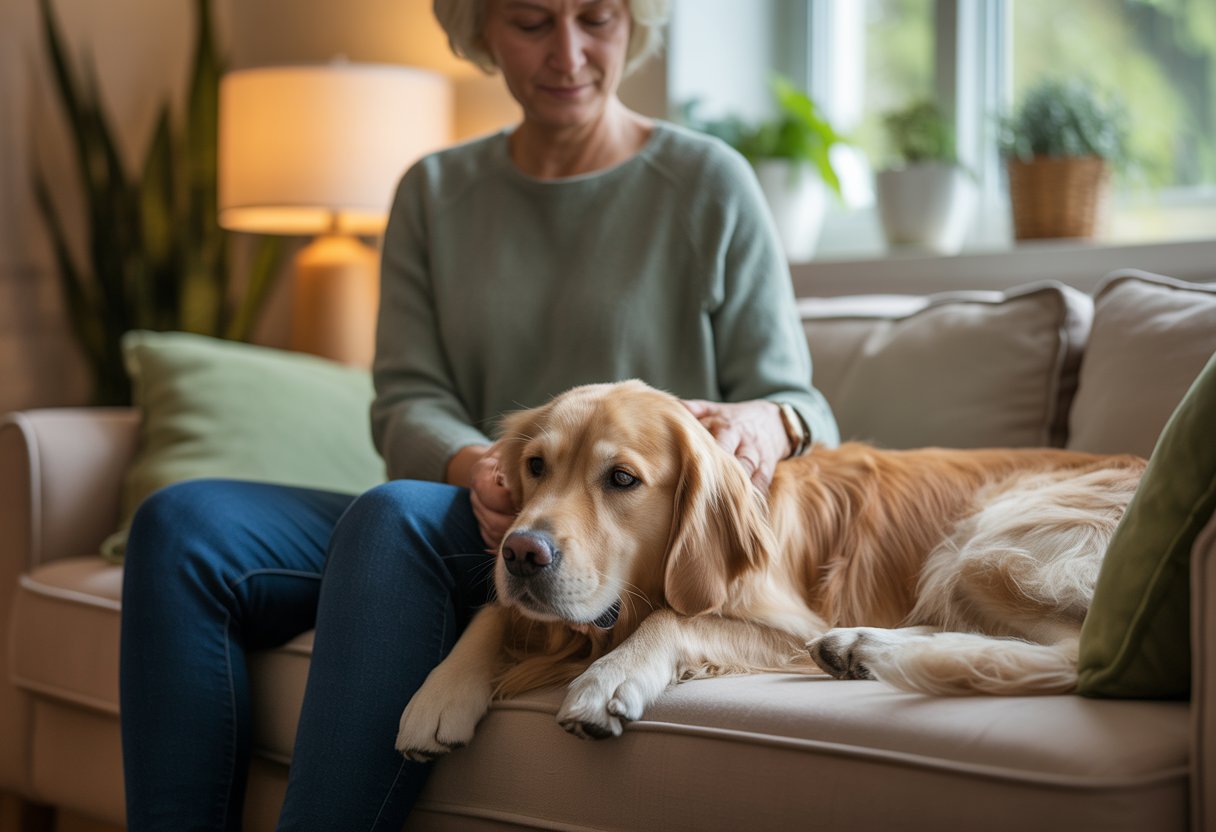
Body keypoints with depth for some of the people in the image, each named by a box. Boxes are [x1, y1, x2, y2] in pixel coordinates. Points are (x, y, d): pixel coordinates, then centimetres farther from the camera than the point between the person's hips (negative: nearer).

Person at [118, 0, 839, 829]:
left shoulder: (708, 182, 3)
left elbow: (796, 403, 3)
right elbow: (408, 401, 6)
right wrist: (472, 465, -18)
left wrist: (767, 424, -23)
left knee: (399, 516, -35)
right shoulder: (434, 193, 14)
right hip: (479, 521, 5)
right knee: (183, 522, -18)